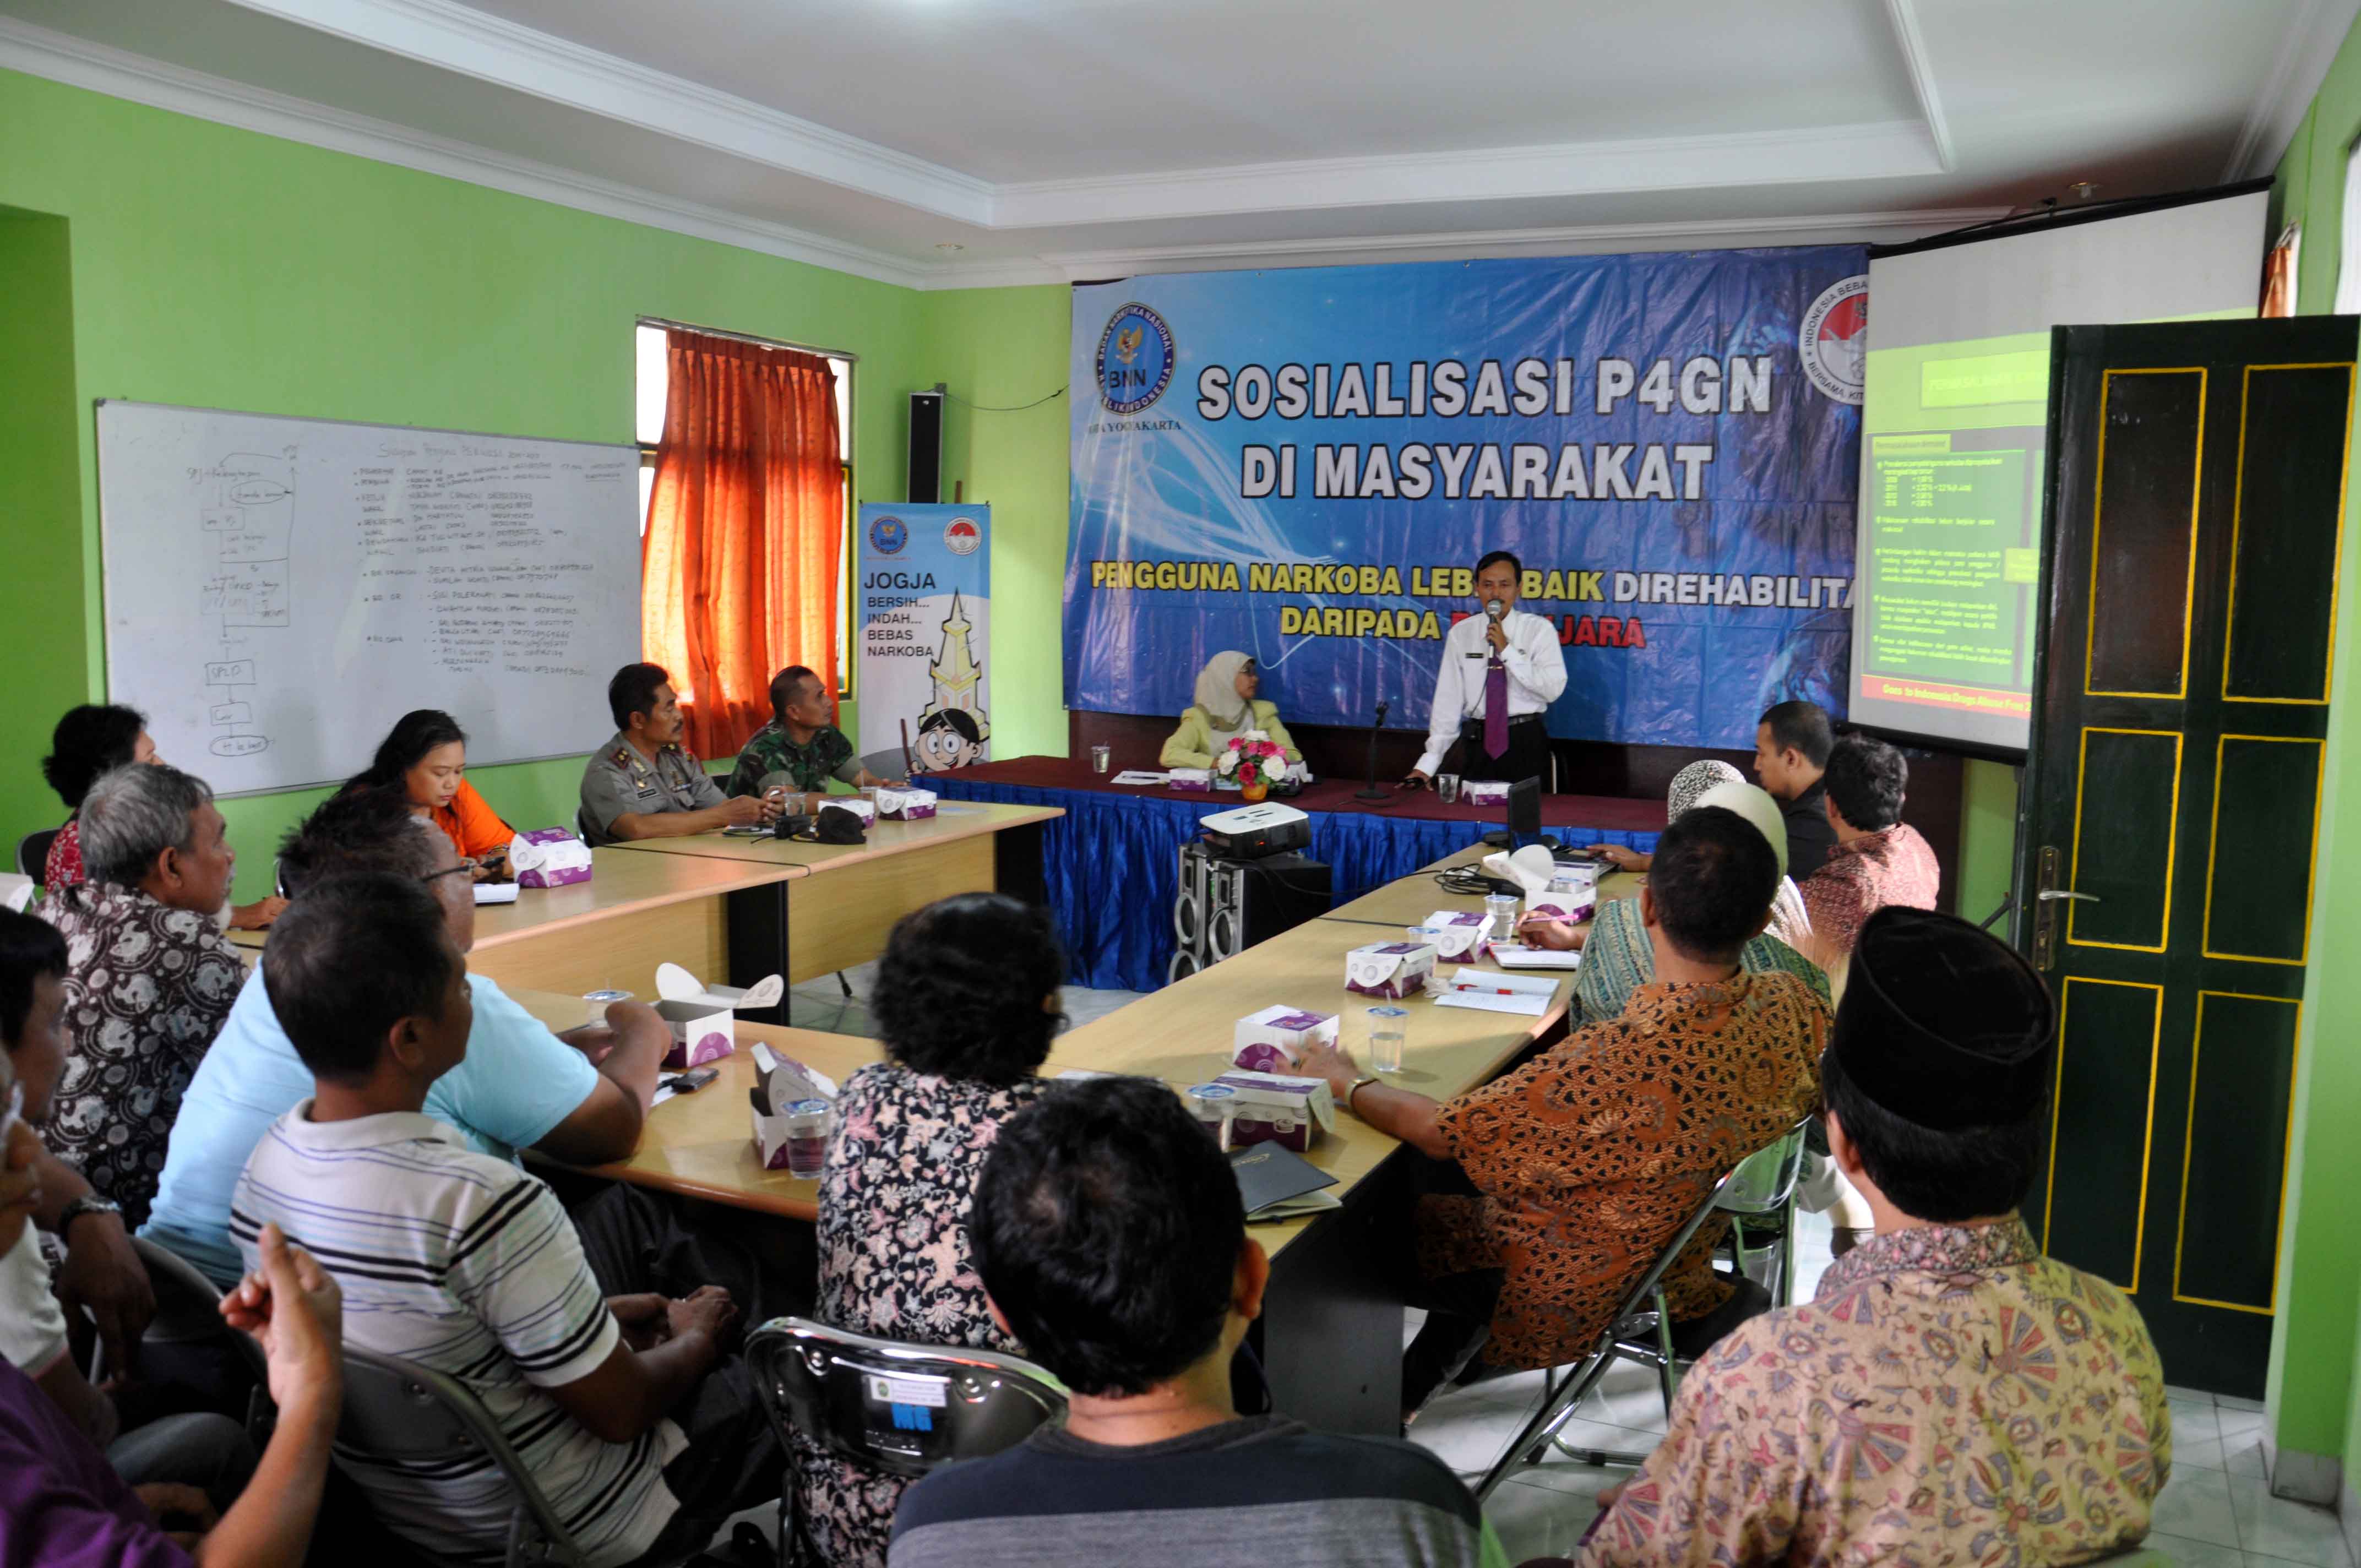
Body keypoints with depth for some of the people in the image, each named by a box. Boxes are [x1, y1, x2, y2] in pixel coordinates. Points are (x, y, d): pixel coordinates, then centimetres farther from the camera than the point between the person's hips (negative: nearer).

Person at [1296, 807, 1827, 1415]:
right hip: (1695, 1262, 7)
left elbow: (1443, 1133, -27)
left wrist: (1346, 1083, -6)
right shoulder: (1790, 1004, -19)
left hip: (1589, 1293, -7)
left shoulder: (1622, 1057, -39)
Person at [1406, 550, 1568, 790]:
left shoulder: (1540, 629, -2)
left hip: (1526, 743, -1)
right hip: (1478, 743, 1)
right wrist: (1428, 764, -7)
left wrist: (1507, 650, -16)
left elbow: (1552, 689, -11)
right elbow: (1448, 698, -1)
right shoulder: (1461, 633, 3)